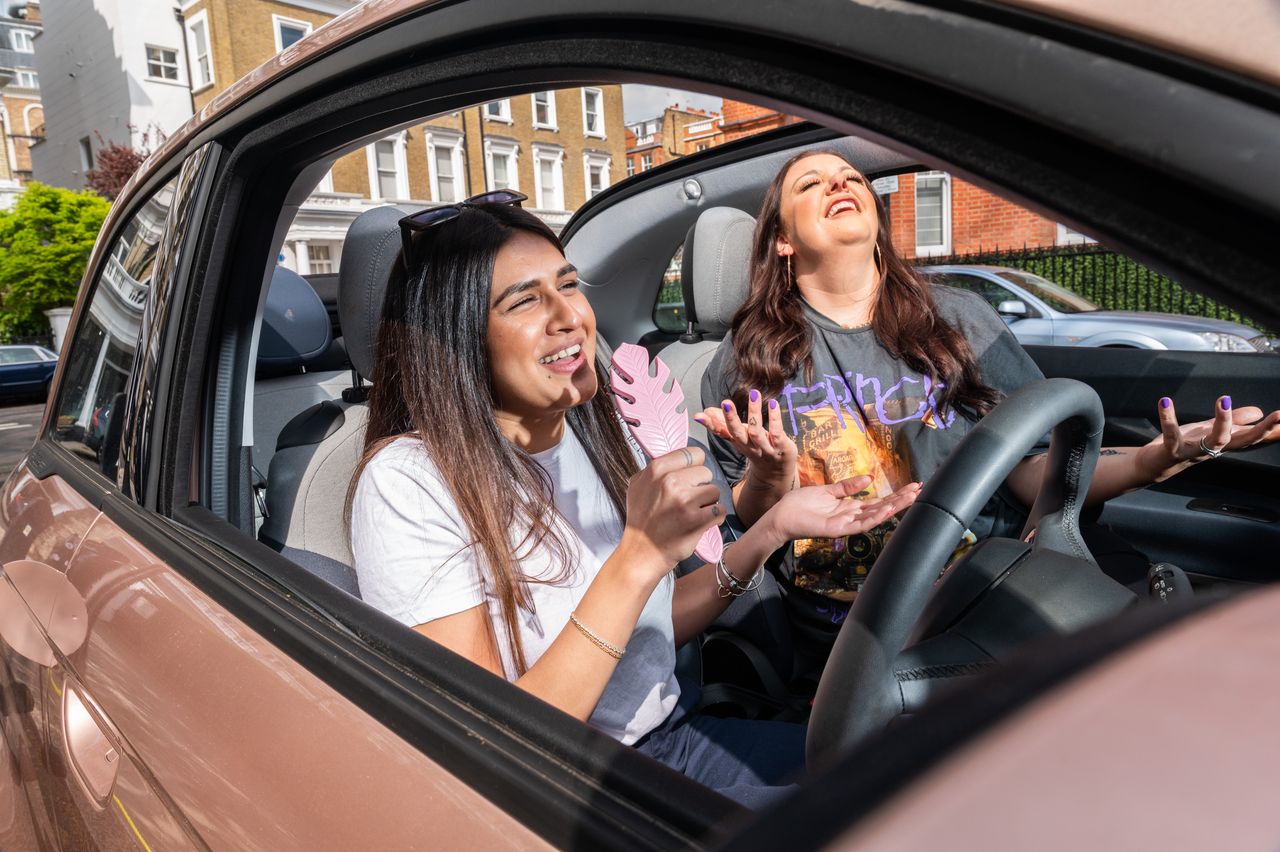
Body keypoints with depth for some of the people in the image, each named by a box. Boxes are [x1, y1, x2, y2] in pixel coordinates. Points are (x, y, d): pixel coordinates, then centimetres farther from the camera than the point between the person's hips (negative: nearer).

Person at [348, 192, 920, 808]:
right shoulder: (409, 481, -21)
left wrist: (771, 529, -5)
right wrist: (640, 555, -30)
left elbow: (651, 627, 7)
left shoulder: (599, 427, 1)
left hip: (669, 738, 6)